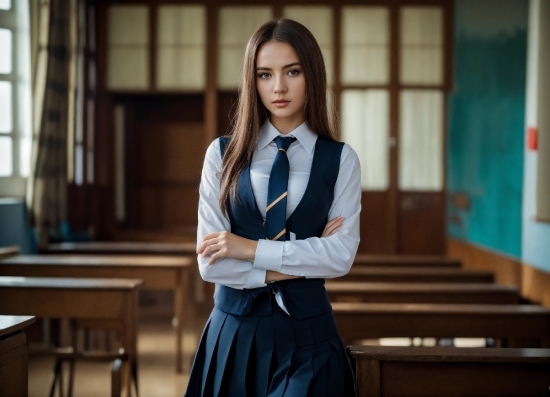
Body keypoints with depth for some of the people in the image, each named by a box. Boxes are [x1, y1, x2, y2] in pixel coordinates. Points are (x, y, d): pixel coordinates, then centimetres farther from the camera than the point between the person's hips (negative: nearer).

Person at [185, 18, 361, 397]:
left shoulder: (340, 159, 0)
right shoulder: (223, 154, 1)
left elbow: (341, 255, -11)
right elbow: (211, 262, -7)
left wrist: (252, 249, -15)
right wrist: (301, 264, -11)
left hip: (306, 331, -1)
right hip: (235, 328, 1)